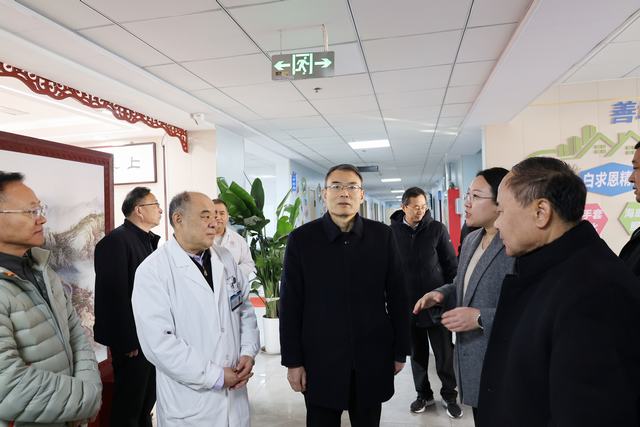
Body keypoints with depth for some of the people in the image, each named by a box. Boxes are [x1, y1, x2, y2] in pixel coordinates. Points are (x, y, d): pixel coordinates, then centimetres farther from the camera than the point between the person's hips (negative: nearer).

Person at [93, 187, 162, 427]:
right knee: (128, 407, 9)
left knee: (147, 400, 21)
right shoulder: (116, 241, -17)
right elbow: (115, 296, -21)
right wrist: (127, 342, -19)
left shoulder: (148, 241, 10)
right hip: (133, 340, -8)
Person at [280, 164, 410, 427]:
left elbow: (397, 296, 2)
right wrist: (293, 361, -4)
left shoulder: (382, 235, -2)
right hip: (320, 360, -1)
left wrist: (400, 350, 4)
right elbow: (290, 305, -4)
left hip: (373, 359, 2)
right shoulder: (301, 239, -6)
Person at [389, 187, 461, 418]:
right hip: (408, 304, 1)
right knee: (417, 353, 14)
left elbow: (452, 265, 0)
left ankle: (449, 395, 28)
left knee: (444, 353, 8)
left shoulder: (437, 229, -4)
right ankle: (424, 393, 32)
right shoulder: (392, 231, -3)